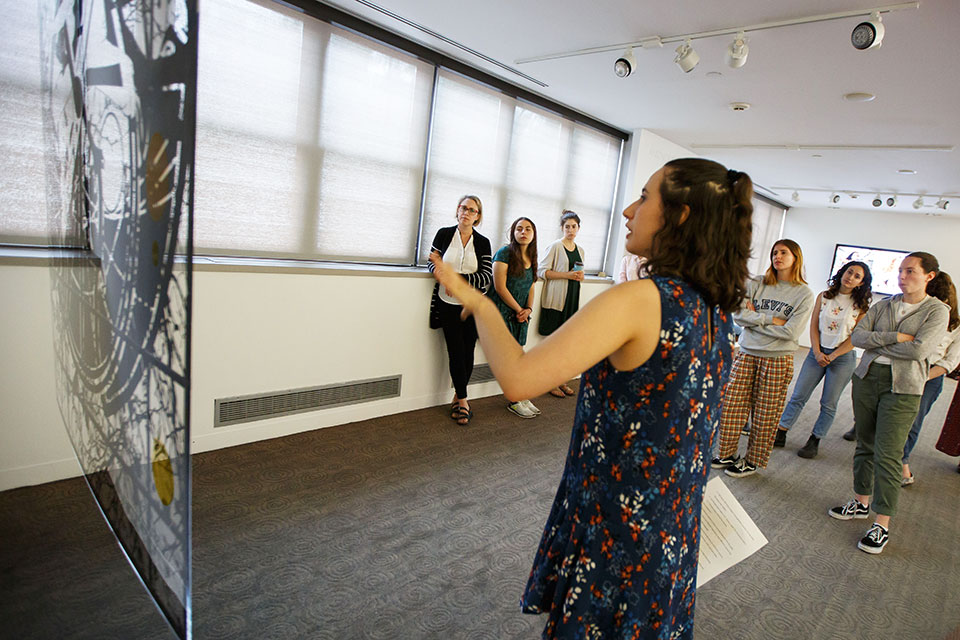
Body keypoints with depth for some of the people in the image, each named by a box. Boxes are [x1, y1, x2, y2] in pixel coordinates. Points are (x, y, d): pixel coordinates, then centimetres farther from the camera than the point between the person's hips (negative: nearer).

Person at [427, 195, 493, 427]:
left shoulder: (482, 242, 2)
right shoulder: (444, 234, 2)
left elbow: (488, 276, -6)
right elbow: (432, 263, 6)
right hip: (448, 304, -1)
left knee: (468, 352, 4)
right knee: (456, 352, -1)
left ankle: (458, 396, 24)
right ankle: (463, 400, 14)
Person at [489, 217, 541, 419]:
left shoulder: (531, 258, 13)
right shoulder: (505, 253, -9)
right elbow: (500, 287, -14)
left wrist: (528, 309, 0)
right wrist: (519, 310, -9)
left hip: (520, 316, 6)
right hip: (503, 313, -6)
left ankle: (520, 397, 16)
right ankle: (515, 401, 8)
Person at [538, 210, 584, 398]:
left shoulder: (580, 250, 16)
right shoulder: (555, 247, -4)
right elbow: (542, 271, -10)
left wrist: (580, 276, 3)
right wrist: (567, 275, -18)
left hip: (572, 298, 6)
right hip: (556, 298, -6)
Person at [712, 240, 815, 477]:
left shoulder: (804, 294, -3)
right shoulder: (756, 284, 4)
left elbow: (790, 332, -14)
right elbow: (737, 314, -8)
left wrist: (755, 318, -9)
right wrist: (771, 319, -15)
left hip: (777, 360, -2)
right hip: (746, 353, 2)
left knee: (765, 414, 6)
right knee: (732, 406, 4)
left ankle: (752, 461, 22)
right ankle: (727, 454, 21)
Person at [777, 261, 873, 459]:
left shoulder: (861, 306, -4)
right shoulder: (824, 296, 3)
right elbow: (814, 326, 3)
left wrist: (832, 356, -11)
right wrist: (817, 353, -7)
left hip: (843, 356, -2)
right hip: (818, 352, 2)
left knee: (828, 404, 4)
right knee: (798, 396, 1)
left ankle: (814, 441, 15)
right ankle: (780, 433, 6)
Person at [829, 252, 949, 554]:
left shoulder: (937, 311, -3)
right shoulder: (883, 305, 9)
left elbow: (919, 350, -17)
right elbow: (857, 337, -1)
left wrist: (877, 344, -7)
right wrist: (895, 337, -13)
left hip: (902, 388, -5)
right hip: (867, 378, 5)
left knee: (887, 455, -5)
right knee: (865, 446, 13)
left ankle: (882, 525, 4)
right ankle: (861, 503, 28)